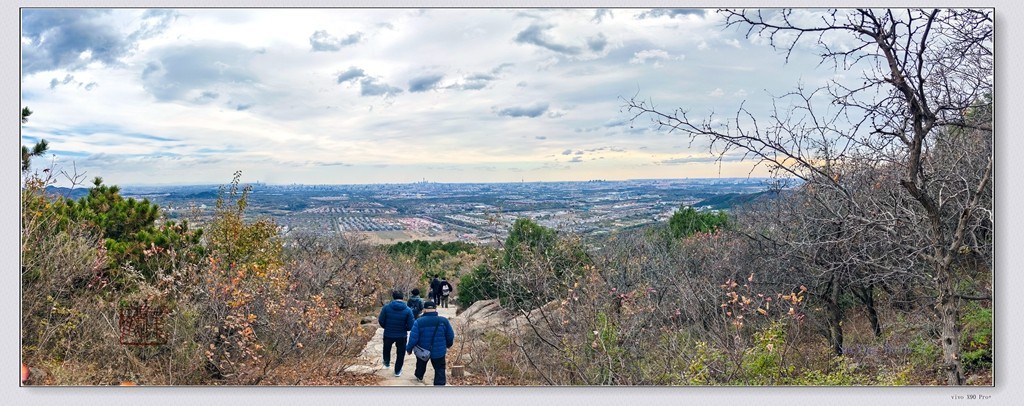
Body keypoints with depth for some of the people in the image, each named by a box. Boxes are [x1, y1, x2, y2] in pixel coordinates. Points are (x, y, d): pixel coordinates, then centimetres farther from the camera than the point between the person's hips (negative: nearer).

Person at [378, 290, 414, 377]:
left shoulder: (386, 307, -16)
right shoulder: (408, 310, -16)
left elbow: (381, 321, -10)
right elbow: (410, 326, -16)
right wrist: (404, 329, 6)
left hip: (388, 334, 1)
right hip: (401, 336, -1)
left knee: (387, 349, 32)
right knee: (400, 353, 20)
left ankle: (387, 362, 50)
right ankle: (397, 371, 30)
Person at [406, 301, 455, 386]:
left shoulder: (419, 322, -18)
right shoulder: (443, 321, -12)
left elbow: (413, 338, -17)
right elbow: (450, 336, -2)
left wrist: (409, 349, 0)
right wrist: (448, 345, 19)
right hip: (439, 351, -1)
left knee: (421, 364, 30)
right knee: (439, 369, 11)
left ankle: (419, 376, 56)